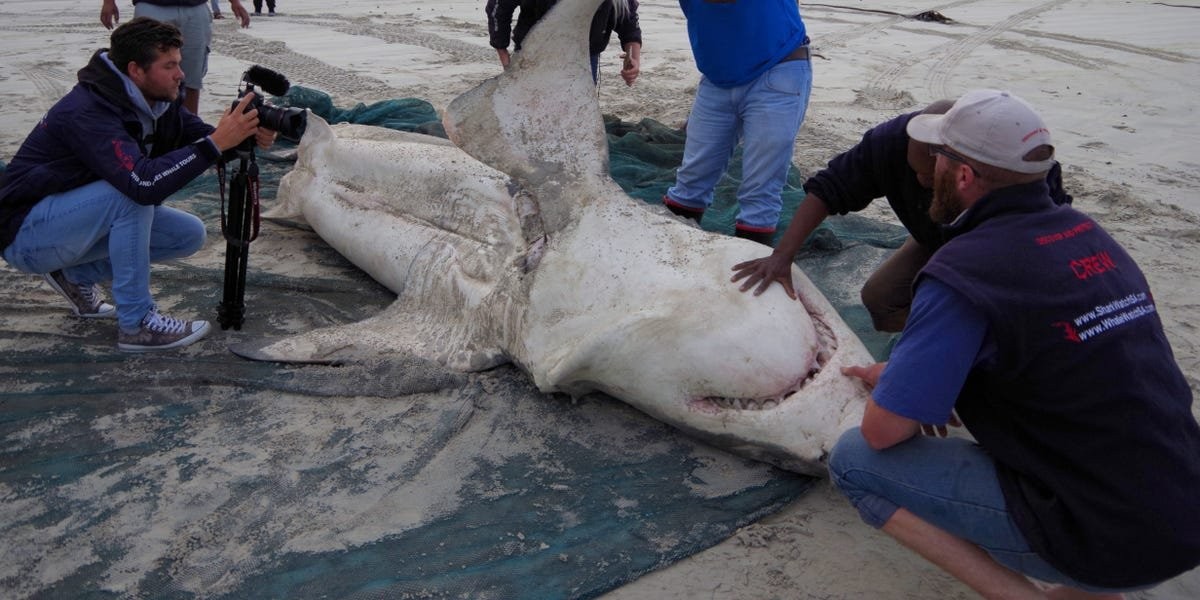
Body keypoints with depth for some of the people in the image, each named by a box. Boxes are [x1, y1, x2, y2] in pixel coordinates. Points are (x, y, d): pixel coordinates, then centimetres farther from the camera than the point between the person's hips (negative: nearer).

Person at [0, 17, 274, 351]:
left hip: (79, 218, 8)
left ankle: (77, 276, 10)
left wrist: (248, 136, -26)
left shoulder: (156, 100, -6)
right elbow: (144, 183, -42)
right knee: (132, 191, -31)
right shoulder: (88, 112, -30)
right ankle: (137, 324, -21)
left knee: (190, 234, -3)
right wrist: (217, 142, -43)